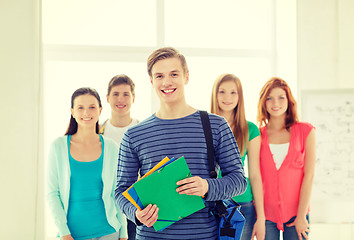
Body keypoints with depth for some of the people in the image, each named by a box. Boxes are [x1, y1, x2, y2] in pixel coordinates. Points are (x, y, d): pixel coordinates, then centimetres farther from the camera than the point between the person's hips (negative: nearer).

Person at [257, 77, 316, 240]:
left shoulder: (305, 131, 1)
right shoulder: (258, 135, 3)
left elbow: (309, 176, -3)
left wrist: (301, 216, -7)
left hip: (296, 214, -1)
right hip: (266, 215, 1)